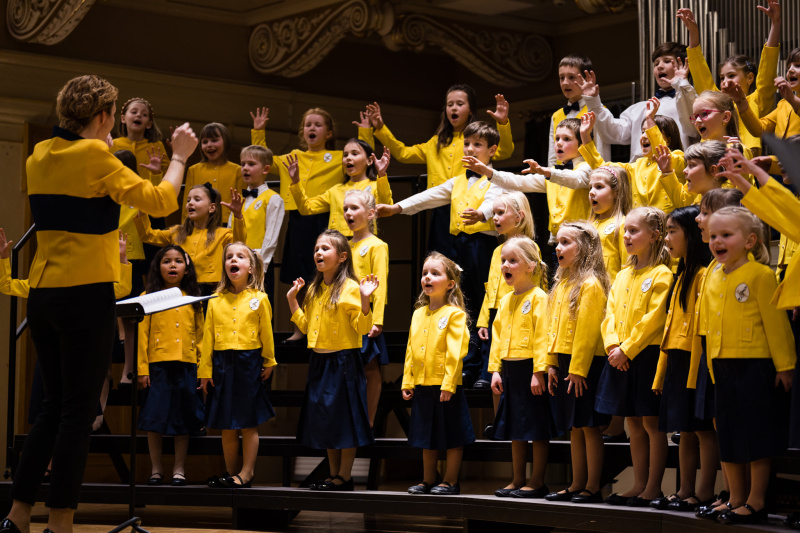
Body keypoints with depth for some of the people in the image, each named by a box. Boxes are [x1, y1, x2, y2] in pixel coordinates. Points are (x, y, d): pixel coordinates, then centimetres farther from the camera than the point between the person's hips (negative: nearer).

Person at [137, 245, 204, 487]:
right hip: (158, 365, -1)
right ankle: (156, 467, 12)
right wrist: (142, 368, -5)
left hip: (186, 366, 2)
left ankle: (179, 468, 12)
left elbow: (200, 336, 11)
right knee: (154, 416, 0)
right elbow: (142, 334, 1)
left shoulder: (192, 300, 10)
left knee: (183, 417, 4)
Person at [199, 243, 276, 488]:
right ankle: (229, 473, 18)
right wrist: (205, 370, 6)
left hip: (249, 364, -2)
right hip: (222, 365, 2)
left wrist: (269, 362, 9)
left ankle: (246, 474, 6)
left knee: (248, 424, 1)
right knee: (227, 426, 8)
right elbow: (208, 337, 7)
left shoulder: (259, 299, 0)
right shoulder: (216, 301, 6)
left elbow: (266, 333, 6)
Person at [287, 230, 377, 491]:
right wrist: (292, 300, 13)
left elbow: (362, 328, -15)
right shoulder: (314, 290, 11)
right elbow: (305, 326, 17)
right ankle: (334, 474, 21)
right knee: (323, 420, 11)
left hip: (343, 361, -8)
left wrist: (365, 300, -28)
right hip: (319, 361, 8)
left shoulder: (350, 288, -11)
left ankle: (345, 477, 6)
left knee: (344, 418, -2)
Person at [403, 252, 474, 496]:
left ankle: (451, 482, 10)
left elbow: (455, 352, -15)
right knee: (427, 437, 14)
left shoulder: (454, 314, -9)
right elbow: (411, 350, 13)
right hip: (422, 385, 7)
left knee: (452, 437, 2)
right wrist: (407, 382, 9)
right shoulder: (418, 314, 11)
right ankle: (428, 480, 24)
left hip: (446, 386, -7)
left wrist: (448, 384, -19)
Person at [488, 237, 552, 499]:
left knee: (537, 428, -2)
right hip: (509, 370, 8)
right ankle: (518, 480, 20)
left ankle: (537, 481, 4)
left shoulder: (538, 297, -10)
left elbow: (542, 336, -15)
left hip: (530, 369, -8)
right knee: (515, 428, 13)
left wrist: (539, 372, -20)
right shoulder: (505, 301, 15)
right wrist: (495, 369, 11)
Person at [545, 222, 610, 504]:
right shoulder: (561, 284, 16)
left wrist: (578, 369, -19)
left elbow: (588, 330, -16)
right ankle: (577, 485, 17)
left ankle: (593, 488, 0)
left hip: (585, 364, -9)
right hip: (565, 364, 9)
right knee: (574, 428, 12)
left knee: (589, 426, -4)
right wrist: (552, 365, 13)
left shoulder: (590, 284, -11)